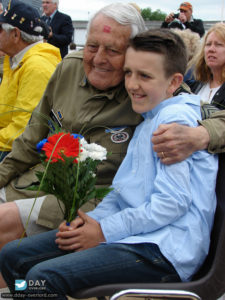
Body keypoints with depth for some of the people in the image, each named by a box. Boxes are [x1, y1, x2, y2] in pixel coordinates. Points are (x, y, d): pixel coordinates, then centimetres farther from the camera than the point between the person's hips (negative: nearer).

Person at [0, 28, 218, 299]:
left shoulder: (176, 117, -11)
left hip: (165, 249, -10)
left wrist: (105, 231, -13)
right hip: (136, 235, 10)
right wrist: (93, 218, -1)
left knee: (42, 277, -27)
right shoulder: (147, 121, 21)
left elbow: (173, 201, -19)